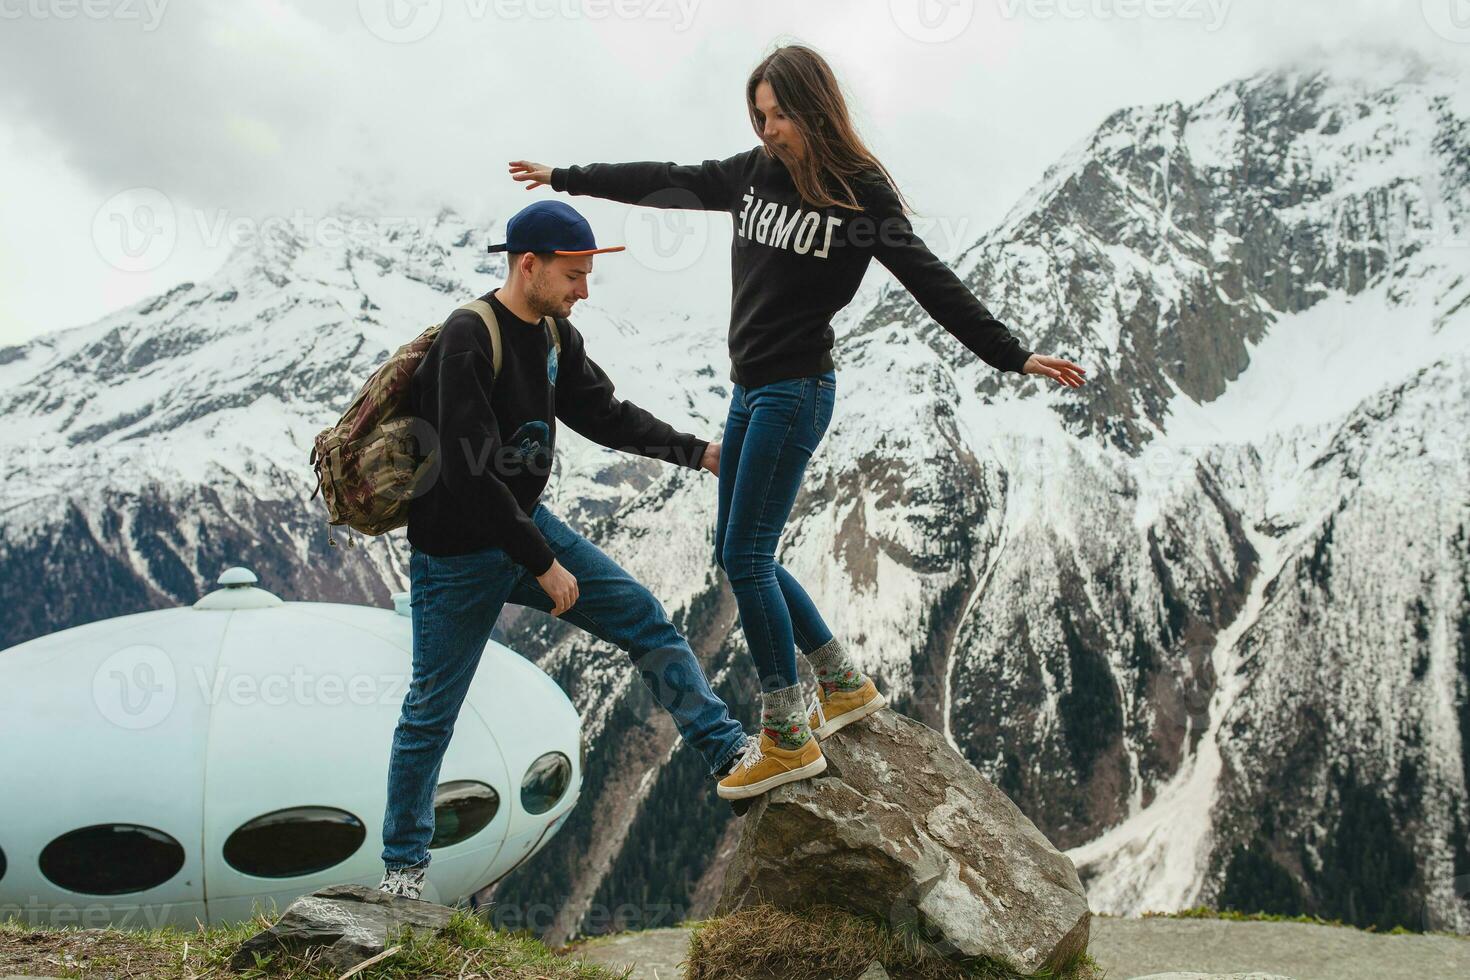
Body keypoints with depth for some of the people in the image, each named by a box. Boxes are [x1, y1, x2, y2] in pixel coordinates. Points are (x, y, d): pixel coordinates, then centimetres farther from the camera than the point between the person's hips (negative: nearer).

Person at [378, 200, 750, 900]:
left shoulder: (557, 336, 1)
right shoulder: (467, 342, -25)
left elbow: (605, 415, 12)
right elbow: (470, 475, -28)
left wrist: (699, 452, 3)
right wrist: (543, 564, -24)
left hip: (527, 525, 7)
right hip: (457, 558, -7)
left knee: (643, 617, 2)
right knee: (432, 711, 4)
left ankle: (726, 751, 11)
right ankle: (403, 862, 22)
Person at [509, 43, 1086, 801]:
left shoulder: (861, 193, -10)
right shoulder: (753, 172, 8)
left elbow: (934, 285, -11)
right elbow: (665, 183, 17)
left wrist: (1014, 356, -15)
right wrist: (565, 179, 23)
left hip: (795, 391, -8)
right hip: (750, 390, 8)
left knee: (746, 555, -9)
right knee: (736, 554, 12)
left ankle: (790, 740, 2)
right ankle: (845, 685, 26)